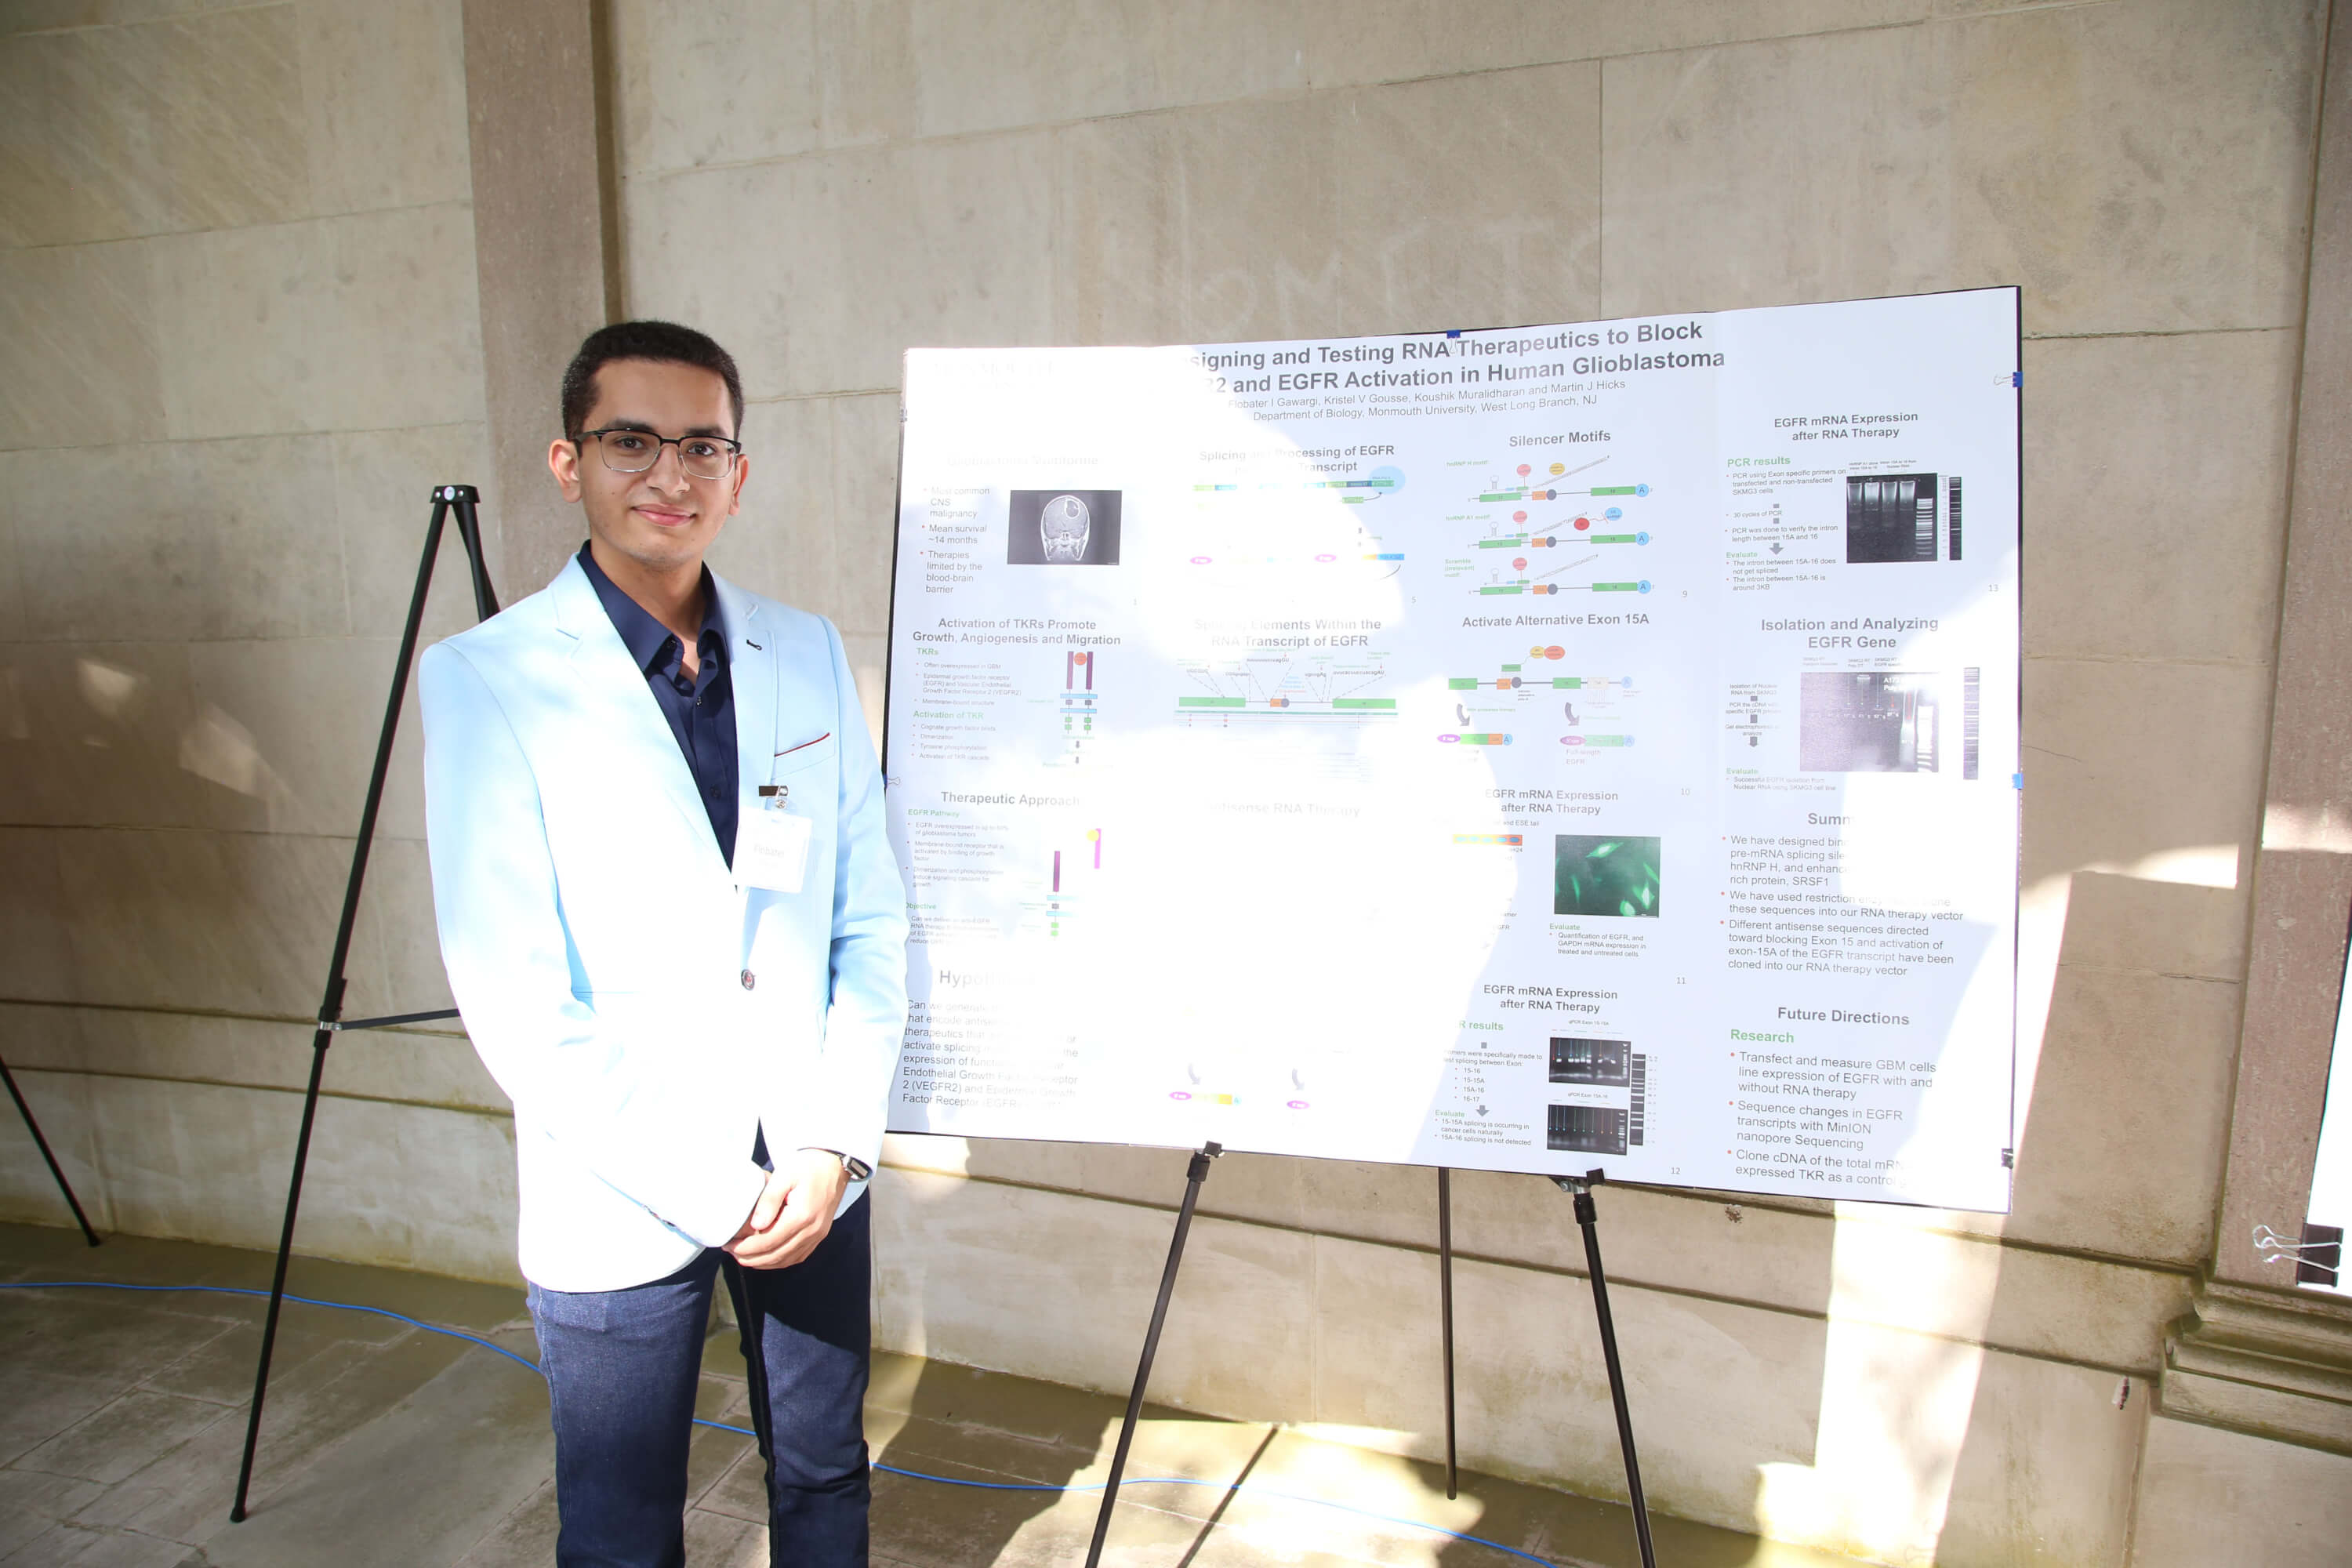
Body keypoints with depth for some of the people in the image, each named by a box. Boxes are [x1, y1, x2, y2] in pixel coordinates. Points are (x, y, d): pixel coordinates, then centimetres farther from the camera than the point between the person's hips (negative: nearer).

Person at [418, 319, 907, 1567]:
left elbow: (869, 916, 3)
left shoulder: (809, 654, 1)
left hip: (814, 1172, 4)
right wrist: (706, 1189, -15)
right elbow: (511, 996, -15)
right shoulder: (488, 678, -11)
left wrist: (838, 1140, -7)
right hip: (619, 1205, -3)